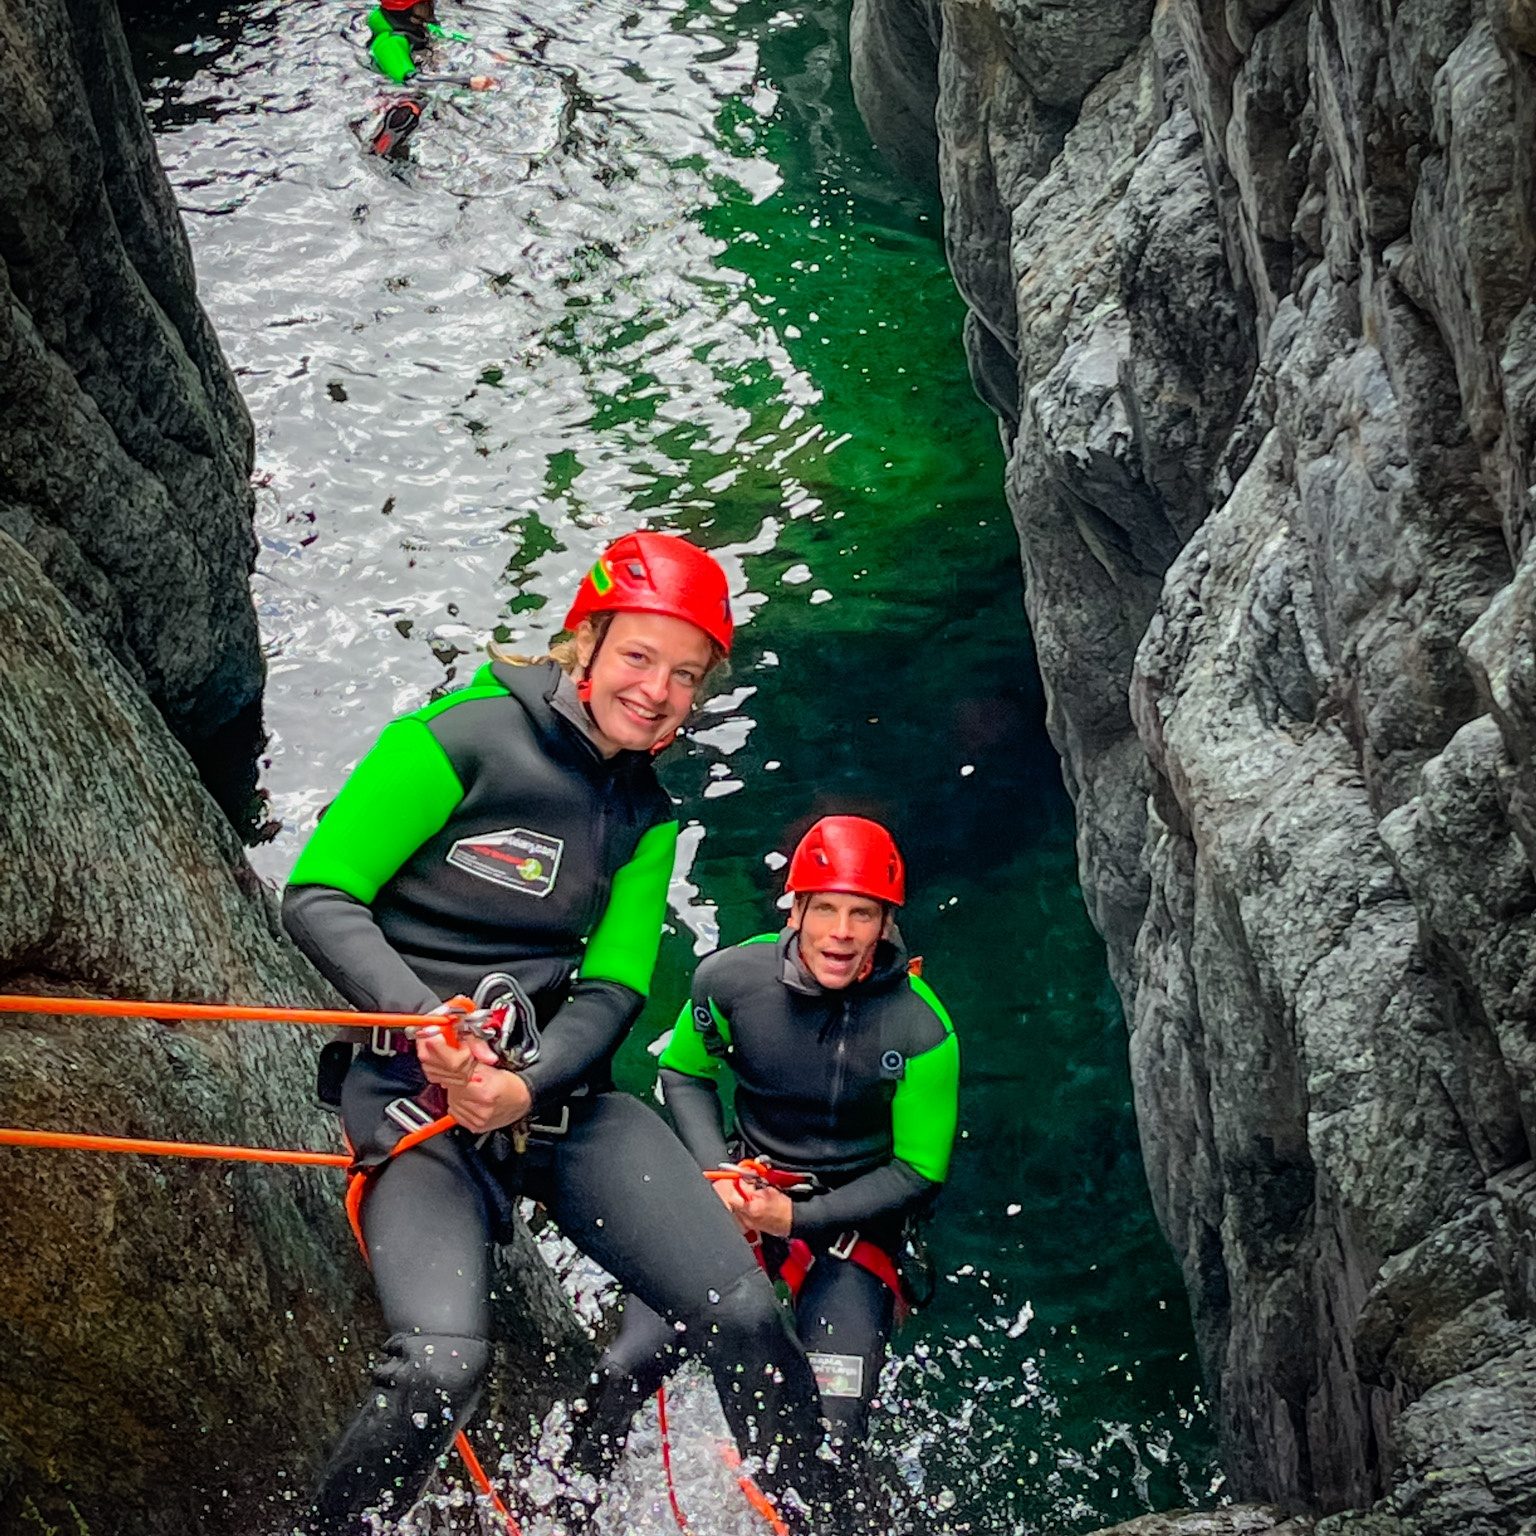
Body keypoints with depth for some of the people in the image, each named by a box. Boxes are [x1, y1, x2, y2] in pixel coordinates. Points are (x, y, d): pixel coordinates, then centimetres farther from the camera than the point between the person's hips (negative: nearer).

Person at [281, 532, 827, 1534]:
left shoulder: (646, 818, 11)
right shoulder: (462, 739, -8)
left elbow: (613, 988, 4)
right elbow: (317, 897, -10)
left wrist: (525, 1086, -16)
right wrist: (427, 1022, -25)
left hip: (560, 1094, 5)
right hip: (416, 1095, -5)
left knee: (745, 1317, -8)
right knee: (443, 1365, -25)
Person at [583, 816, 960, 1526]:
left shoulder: (922, 1032, -16)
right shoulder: (730, 978, -10)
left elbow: (919, 1174, -8)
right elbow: (684, 1075, 7)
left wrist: (798, 1219, -17)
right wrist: (718, 1174, -9)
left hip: (851, 1227, -2)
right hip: (735, 1198, 2)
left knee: (831, 1436, -15)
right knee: (621, 1373, -12)